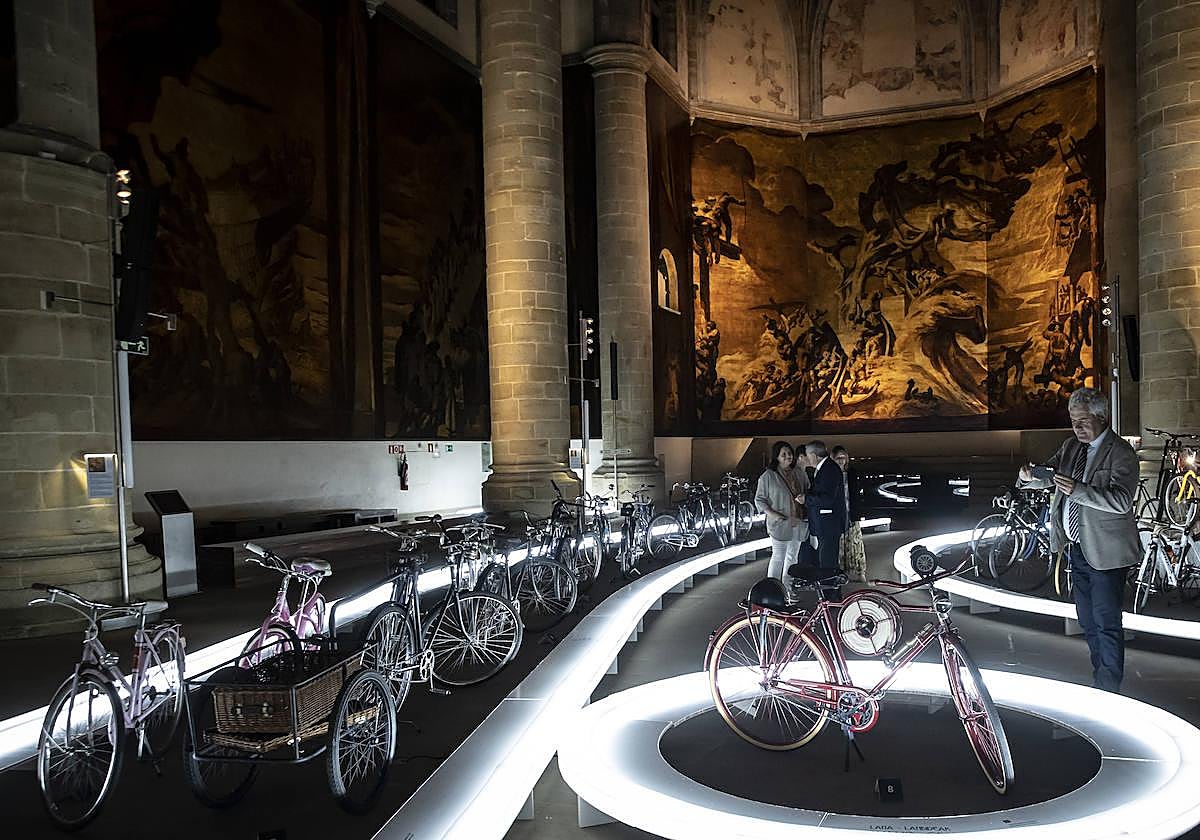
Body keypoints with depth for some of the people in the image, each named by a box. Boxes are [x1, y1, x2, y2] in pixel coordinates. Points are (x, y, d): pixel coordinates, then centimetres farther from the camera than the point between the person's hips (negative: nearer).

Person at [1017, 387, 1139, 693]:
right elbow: (1050, 475, 7)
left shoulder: (1121, 453, -15)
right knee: (1088, 621, 18)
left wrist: (1076, 489, -38)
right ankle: (1098, 682, 32)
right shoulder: (1071, 446, 8)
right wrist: (1030, 476, -17)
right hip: (1077, 548, 8)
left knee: (1106, 623, -1)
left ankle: (1109, 692, 10)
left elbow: (1121, 501, -26)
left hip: (1105, 552, -8)